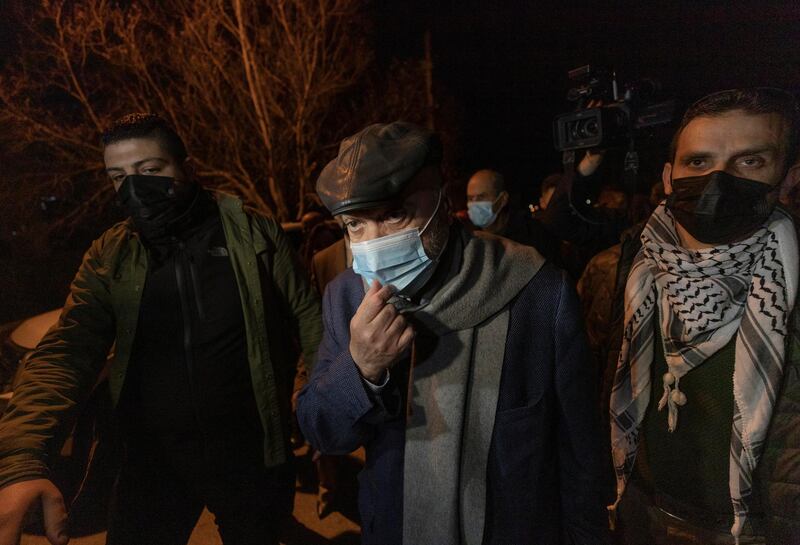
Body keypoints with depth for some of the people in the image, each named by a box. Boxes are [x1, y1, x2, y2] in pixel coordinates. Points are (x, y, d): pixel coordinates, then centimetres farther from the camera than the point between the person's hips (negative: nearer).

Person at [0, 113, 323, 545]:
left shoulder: (255, 235, -7)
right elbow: (66, 354, -11)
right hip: (152, 461, 2)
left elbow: (310, 322, -5)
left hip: (253, 456, -1)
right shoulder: (109, 257, -2)